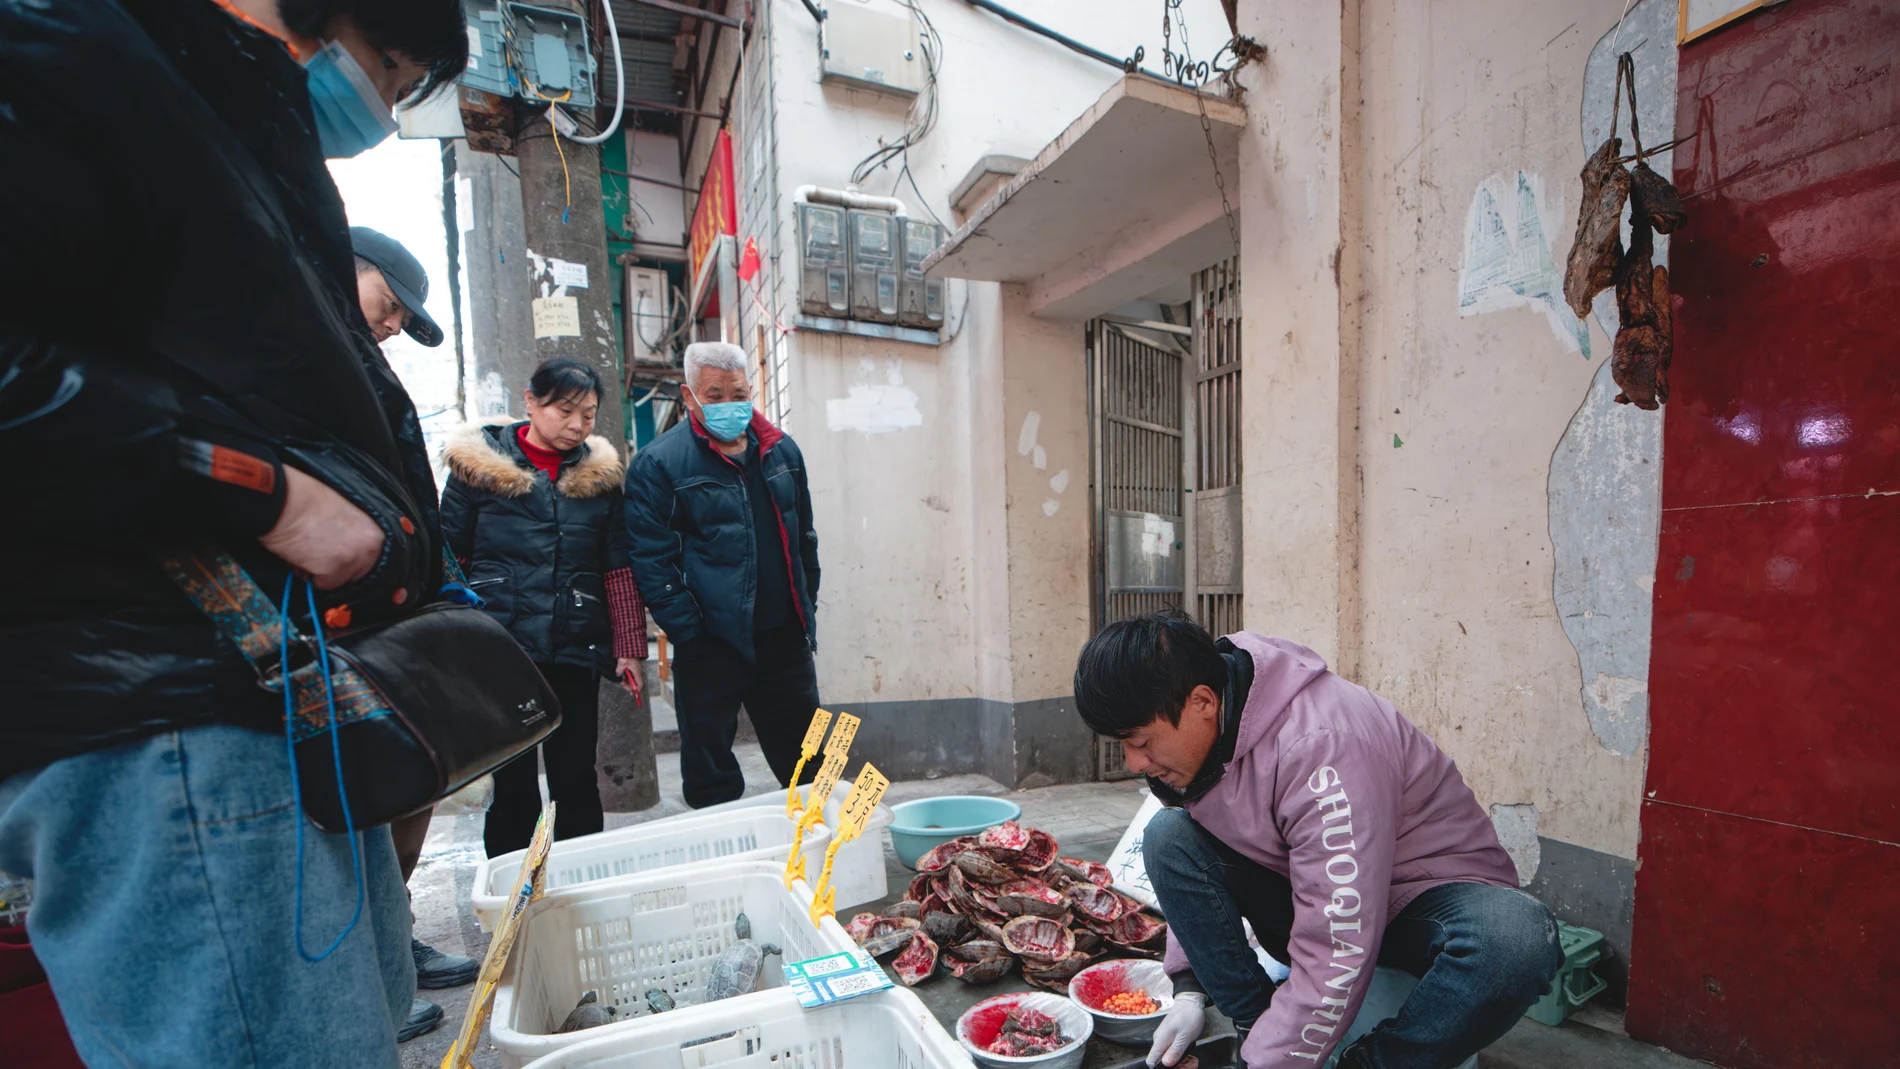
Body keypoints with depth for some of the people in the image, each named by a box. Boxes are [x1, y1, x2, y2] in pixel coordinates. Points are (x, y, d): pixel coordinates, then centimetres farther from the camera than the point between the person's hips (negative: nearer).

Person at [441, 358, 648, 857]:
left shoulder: (600, 473, 9)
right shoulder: (480, 464, 3)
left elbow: (618, 570, 9)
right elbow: (448, 559, 4)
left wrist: (628, 647, 4)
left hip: (576, 649, 2)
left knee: (577, 782, 8)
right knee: (512, 782, 4)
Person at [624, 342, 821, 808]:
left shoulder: (781, 450, 9)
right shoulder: (658, 463, -8)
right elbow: (650, 559, -10)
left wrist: (807, 606, 13)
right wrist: (687, 632, -14)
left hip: (785, 638, 5)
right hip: (711, 644, -4)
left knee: (807, 764, 17)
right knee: (712, 780, 10)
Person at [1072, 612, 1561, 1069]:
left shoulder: (1322, 747, -34)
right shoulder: (1196, 729, -11)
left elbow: (1336, 959, -33)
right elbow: (1191, 873, 4)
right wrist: (1189, 990, -4)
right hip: (1299, 888, 5)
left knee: (1515, 941, -37)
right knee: (1168, 835, -17)